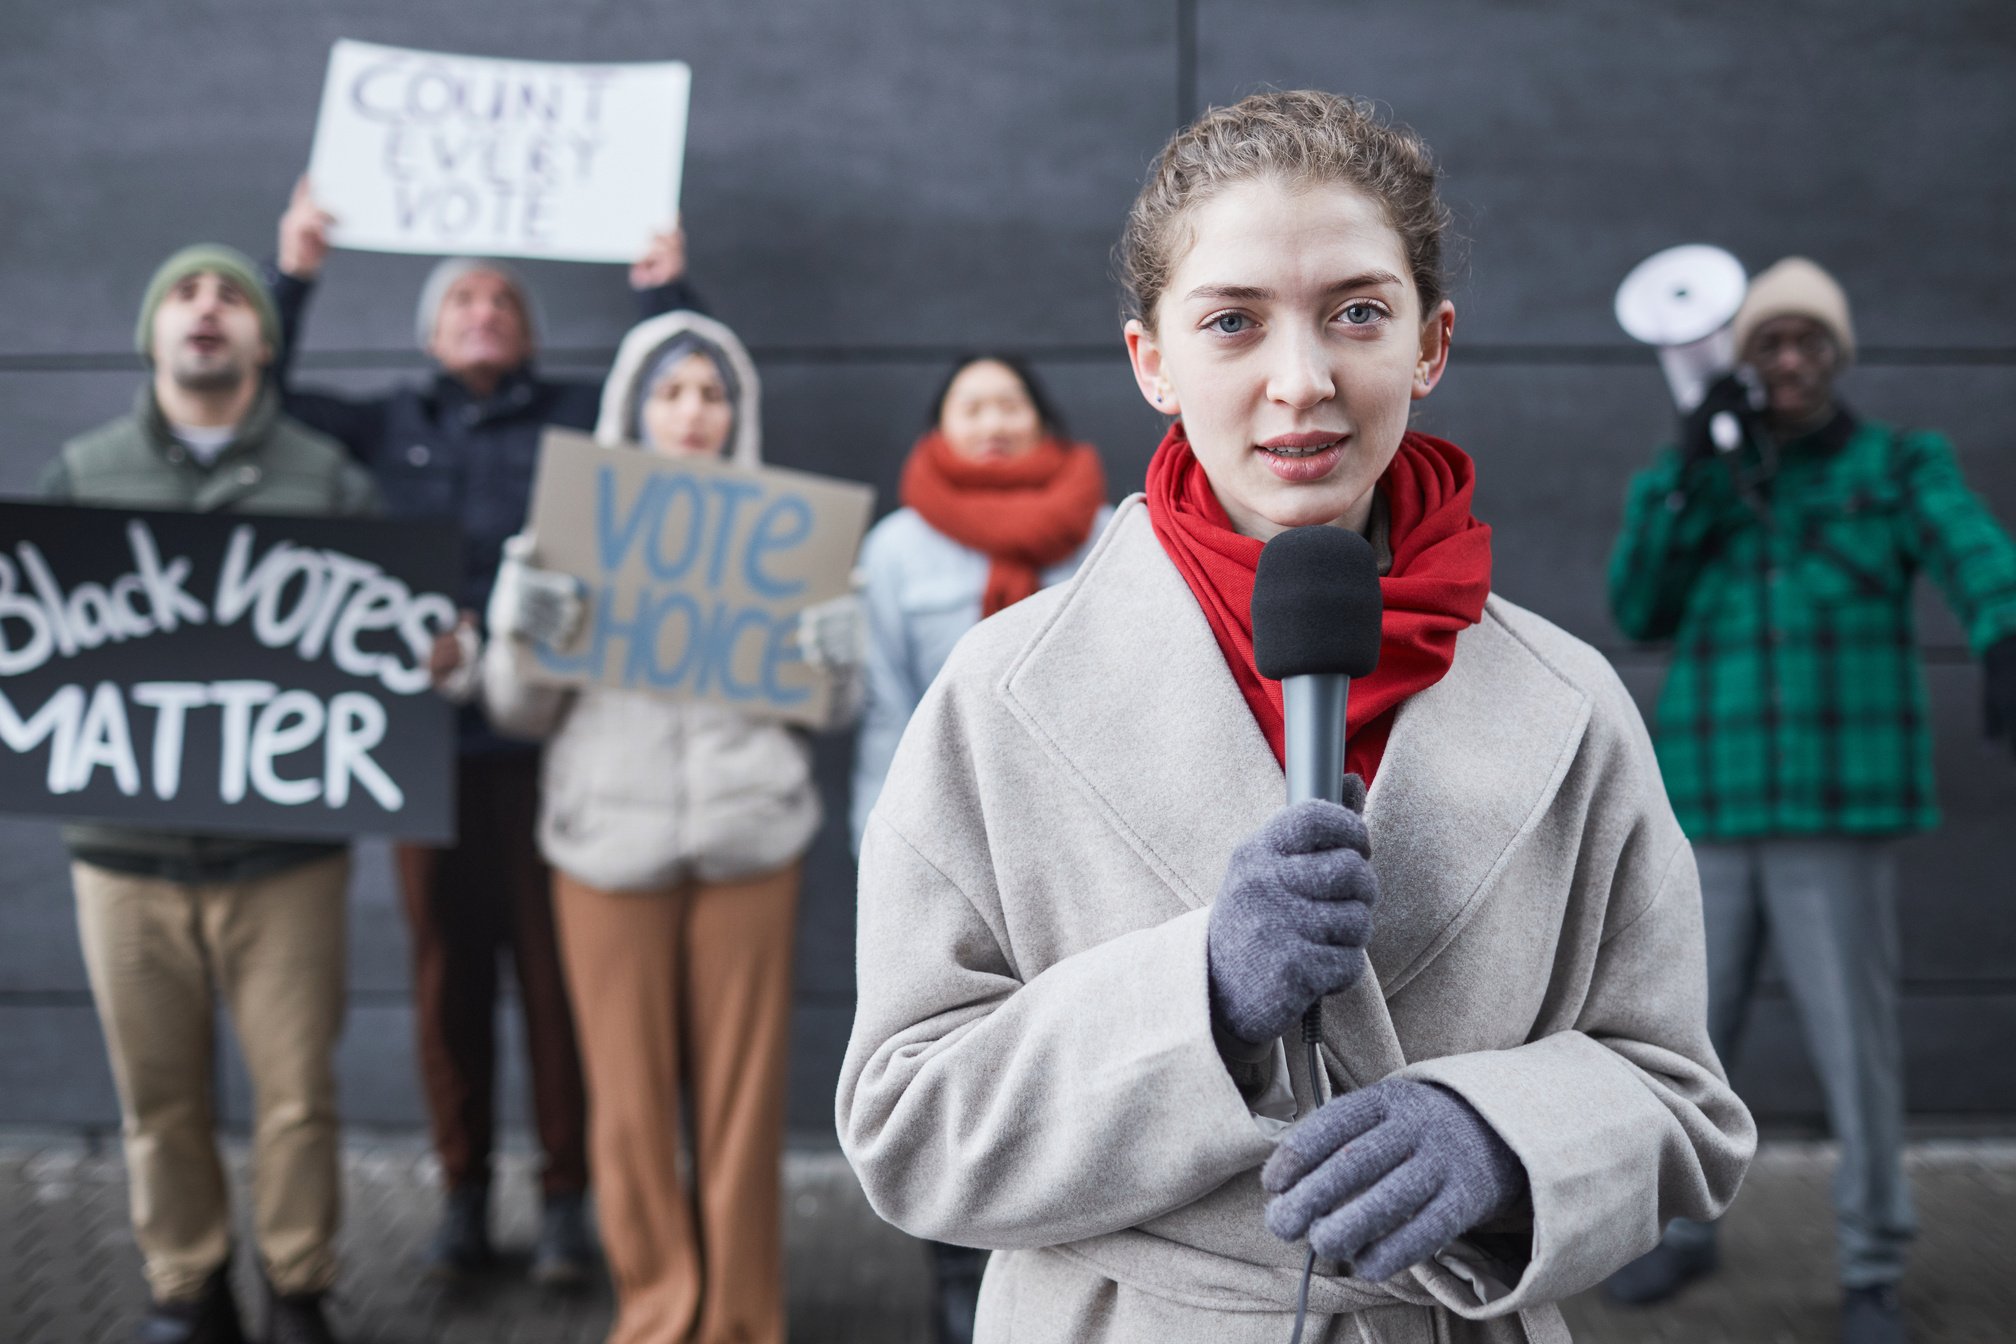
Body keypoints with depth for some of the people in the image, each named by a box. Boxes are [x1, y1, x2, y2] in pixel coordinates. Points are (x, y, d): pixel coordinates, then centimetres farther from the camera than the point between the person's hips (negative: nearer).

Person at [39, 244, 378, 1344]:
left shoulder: (329, 482, 5)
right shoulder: (80, 473, 8)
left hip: (285, 843, -1)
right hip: (126, 842, 1)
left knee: (296, 1089, 3)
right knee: (158, 1095, 8)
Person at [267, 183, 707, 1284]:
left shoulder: (580, 417, 10)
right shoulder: (389, 427, 15)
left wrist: (666, 292, 2)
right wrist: (291, 279, 9)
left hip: (548, 737, -2)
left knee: (555, 968, 0)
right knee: (448, 969, 5)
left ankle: (567, 1198, 10)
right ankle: (463, 1194, 16)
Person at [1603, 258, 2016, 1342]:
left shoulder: (1903, 468, 2)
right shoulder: (1706, 483, 12)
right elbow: (1638, 611, -2)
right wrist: (1684, 468, -13)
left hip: (1838, 812, -3)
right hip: (1714, 807, 3)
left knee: (1854, 1043, -2)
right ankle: (1683, 1230, 30)